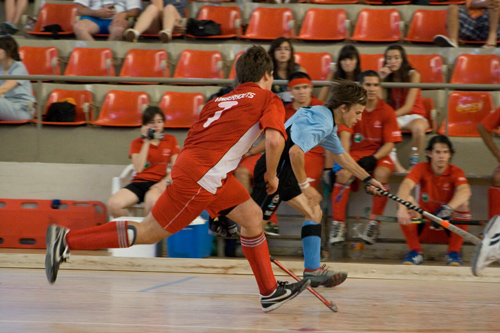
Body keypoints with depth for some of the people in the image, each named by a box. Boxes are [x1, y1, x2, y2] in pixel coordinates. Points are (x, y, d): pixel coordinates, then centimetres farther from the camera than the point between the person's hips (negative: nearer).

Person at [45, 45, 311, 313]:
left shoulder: (221, 100, 23)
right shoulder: (269, 99, 2)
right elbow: (275, 140, -16)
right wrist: (271, 175, 0)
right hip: (201, 177, -9)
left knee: (252, 216, 14)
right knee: (148, 233, -2)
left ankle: (270, 292, 19)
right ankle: (67, 239, -1)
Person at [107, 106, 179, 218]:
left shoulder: (171, 140, 10)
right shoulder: (137, 143, 10)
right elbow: (138, 168, -5)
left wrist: (165, 181, -15)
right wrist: (146, 142, -5)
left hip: (157, 183, -2)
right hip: (139, 182, 2)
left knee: (151, 200, -41)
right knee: (113, 204, -27)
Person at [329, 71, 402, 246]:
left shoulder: (387, 111, -3)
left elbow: (389, 144, -5)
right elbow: (345, 136, -12)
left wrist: (373, 158, -22)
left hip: (378, 155, 0)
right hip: (354, 152, 0)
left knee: (381, 174, -33)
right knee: (343, 173, -30)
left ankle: (375, 223, -19)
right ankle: (338, 223, -24)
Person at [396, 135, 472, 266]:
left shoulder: (455, 172, -10)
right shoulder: (421, 168, -8)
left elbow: (465, 191, -32)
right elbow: (405, 186, -28)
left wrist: (447, 209, -51)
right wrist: (402, 209, -48)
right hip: (423, 228, 1)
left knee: (463, 204, -28)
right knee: (407, 200, -24)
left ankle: (453, 252, -13)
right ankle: (415, 252, -15)